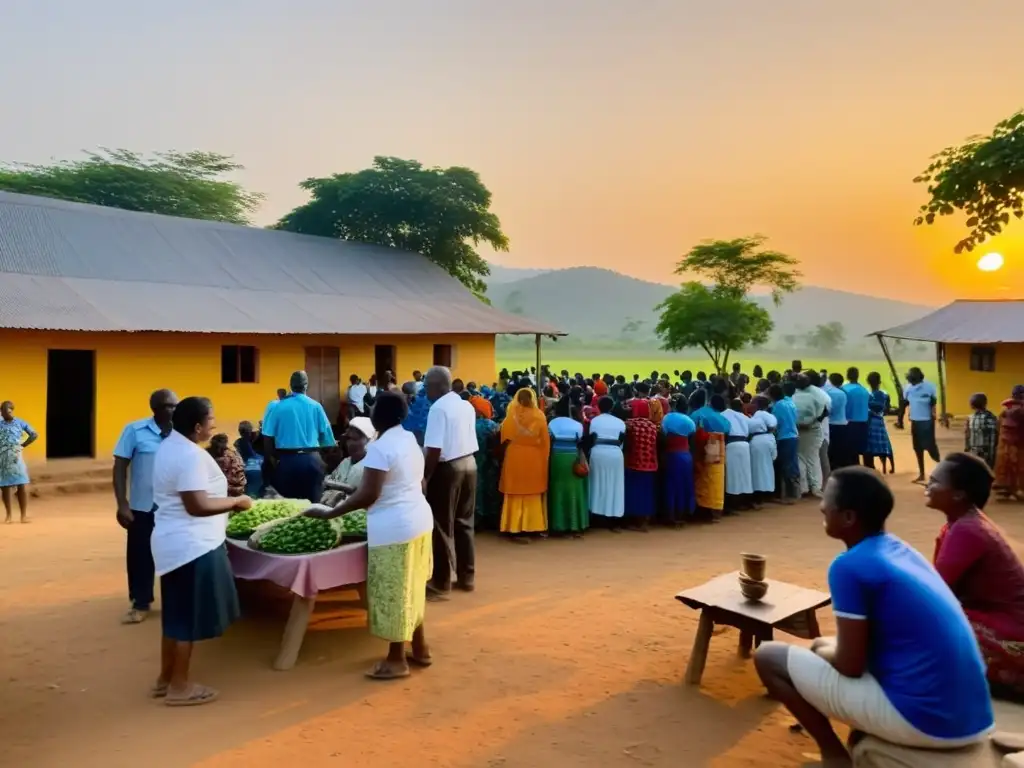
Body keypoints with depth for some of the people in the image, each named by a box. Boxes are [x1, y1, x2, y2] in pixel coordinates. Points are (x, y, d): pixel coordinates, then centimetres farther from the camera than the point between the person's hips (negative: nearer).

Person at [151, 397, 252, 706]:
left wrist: (226, 501, 13)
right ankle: (179, 687, 14)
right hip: (192, 546, -10)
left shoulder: (169, 445, 10)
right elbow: (197, 506, -26)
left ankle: (165, 679, 30)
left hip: (175, 542, 10)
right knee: (188, 617, 2)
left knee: (176, 614, 19)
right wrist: (236, 501, -15)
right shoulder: (191, 455, -22)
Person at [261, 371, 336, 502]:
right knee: (313, 502, 5)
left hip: (286, 460, 0)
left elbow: (267, 437, -3)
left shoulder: (279, 406, -3)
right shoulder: (315, 406, -2)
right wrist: (333, 445, 20)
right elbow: (326, 434, 0)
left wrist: (273, 459, 11)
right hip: (311, 459, 0)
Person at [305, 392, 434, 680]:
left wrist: (330, 513, -14)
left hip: (393, 528, -9)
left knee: (392, 592, 3)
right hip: (419, 519, 9)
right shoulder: (411, 441, 9)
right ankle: (420, 648, 29)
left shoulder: (379, 448, -18)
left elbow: (368, 495, -21)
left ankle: (396, 660, 13)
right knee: (411, 587, 19)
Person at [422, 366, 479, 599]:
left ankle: (441, 583, 10)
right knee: (465, 523, 16)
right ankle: (467, 577, 25)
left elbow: (434, 450, -20)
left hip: (448, 468, -8)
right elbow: (468, 440, 11)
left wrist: (425, 476, -11)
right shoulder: (467, 406, 8)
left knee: (443, 526, 2)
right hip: (469, 464, 8)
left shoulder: (438, 408, -15)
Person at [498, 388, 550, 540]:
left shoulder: (512, 415, -10)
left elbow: (504, 438, -4)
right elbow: (545, 441, -4)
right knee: (532, 496, 13)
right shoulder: (539, 415, -8)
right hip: (534, 459, 1)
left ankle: (515, 528, 10)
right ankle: (530, 527, 16)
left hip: (515, 458, -1)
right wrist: (544, 459, 5)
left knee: (516, 495, 9)